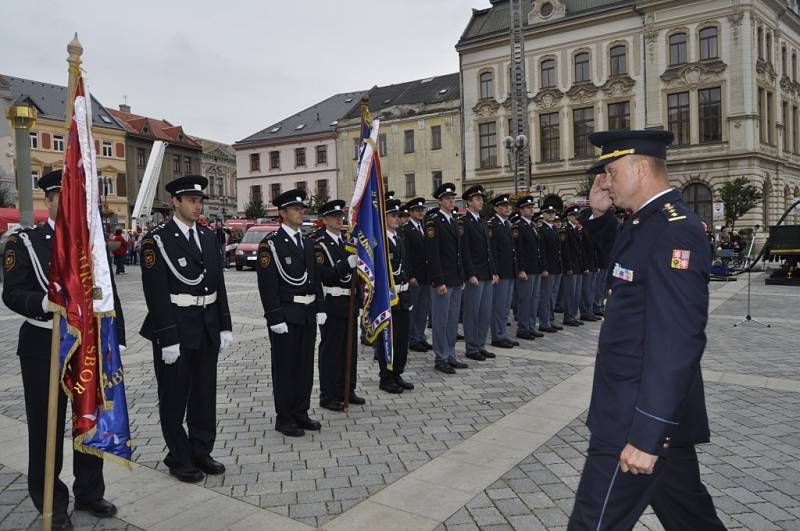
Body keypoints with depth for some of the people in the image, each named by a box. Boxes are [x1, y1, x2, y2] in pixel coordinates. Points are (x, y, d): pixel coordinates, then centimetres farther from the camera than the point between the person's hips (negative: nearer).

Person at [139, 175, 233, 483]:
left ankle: (201, 452, 30)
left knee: (205, 393, 15)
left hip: (208, 328, 6)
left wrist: (225, 327, 7)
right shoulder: (157, 239, -11)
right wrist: (168, 339, -19)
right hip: (175, 330, -6)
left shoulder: (209, 237, 8)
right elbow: (156, 293, -16)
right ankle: (179, 458, 24)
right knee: (174, 397, 9)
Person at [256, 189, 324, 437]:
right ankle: (284, 418, 17)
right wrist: (275, 318, -18)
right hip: (285, 314, -6)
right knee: (284, 367, 4)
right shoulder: (270, 243, -10)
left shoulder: (308, 241, 12)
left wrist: (320, 308, 8)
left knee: (305, 365, 13)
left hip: (308, 314, 7)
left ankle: (301, 413, 26)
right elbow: (267, 284, -14)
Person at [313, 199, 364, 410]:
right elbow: (325, 275, -21)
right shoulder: (319, 243, -11)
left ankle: (347, 390, 28)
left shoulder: (346, 240, 13)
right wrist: (348, 263, -30)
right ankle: (328, 396, 12)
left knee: (350, 349, 15)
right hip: (332, 304, -8)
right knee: (331, 350, 1)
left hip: (350, 303, 8)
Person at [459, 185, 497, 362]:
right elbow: (464, 251, -14)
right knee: (472, 313, 0)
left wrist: (493, 272, 13)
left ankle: (480, 346, 21)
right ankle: (472, 349, 9)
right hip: (474, 276, -8)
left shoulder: (483, 223, 17)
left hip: (487, 275, 8)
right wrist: (471, 274, -18)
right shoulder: (463, 222, -8)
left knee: (485, 313, 12)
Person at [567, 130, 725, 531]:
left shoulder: (674, 229, -21)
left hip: (640, 417, -10)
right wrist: (599, 213, 11)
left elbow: (676, 342, -27)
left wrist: (646, 435, -28)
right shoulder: (649, 221, 8)